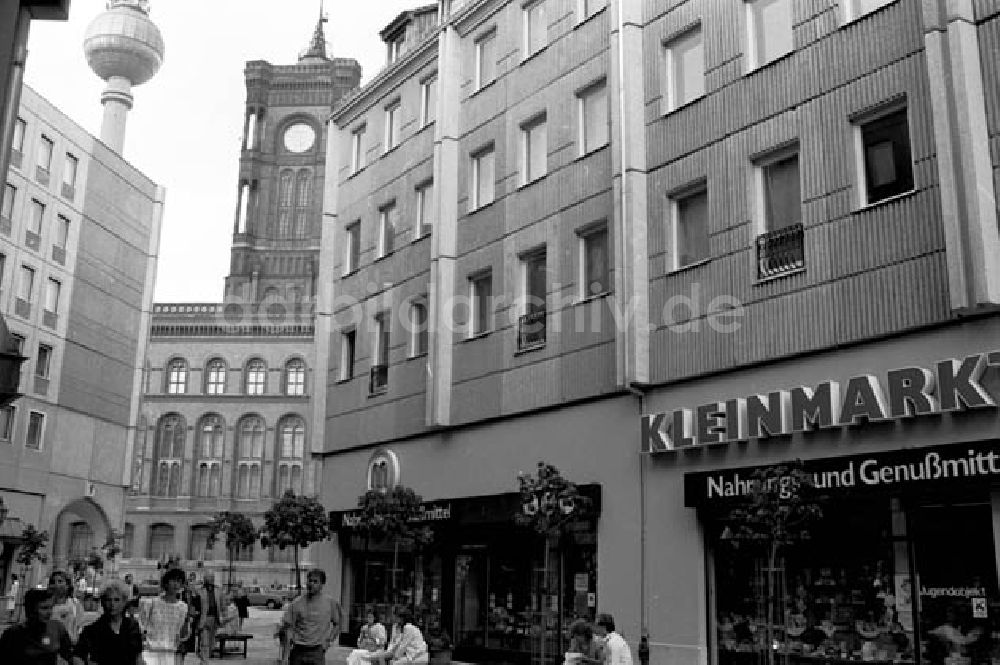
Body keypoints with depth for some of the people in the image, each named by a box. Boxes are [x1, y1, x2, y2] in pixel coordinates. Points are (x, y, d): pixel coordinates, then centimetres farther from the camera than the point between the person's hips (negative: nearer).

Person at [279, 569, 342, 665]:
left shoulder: (331, 603, 0)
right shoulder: (296, 603, -1)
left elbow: (337, 624, 13)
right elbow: (287, 629, 1)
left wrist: (328, 641, 0)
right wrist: (285, 656, -4)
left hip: (317, 651, -1)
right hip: (297, 651, 1)